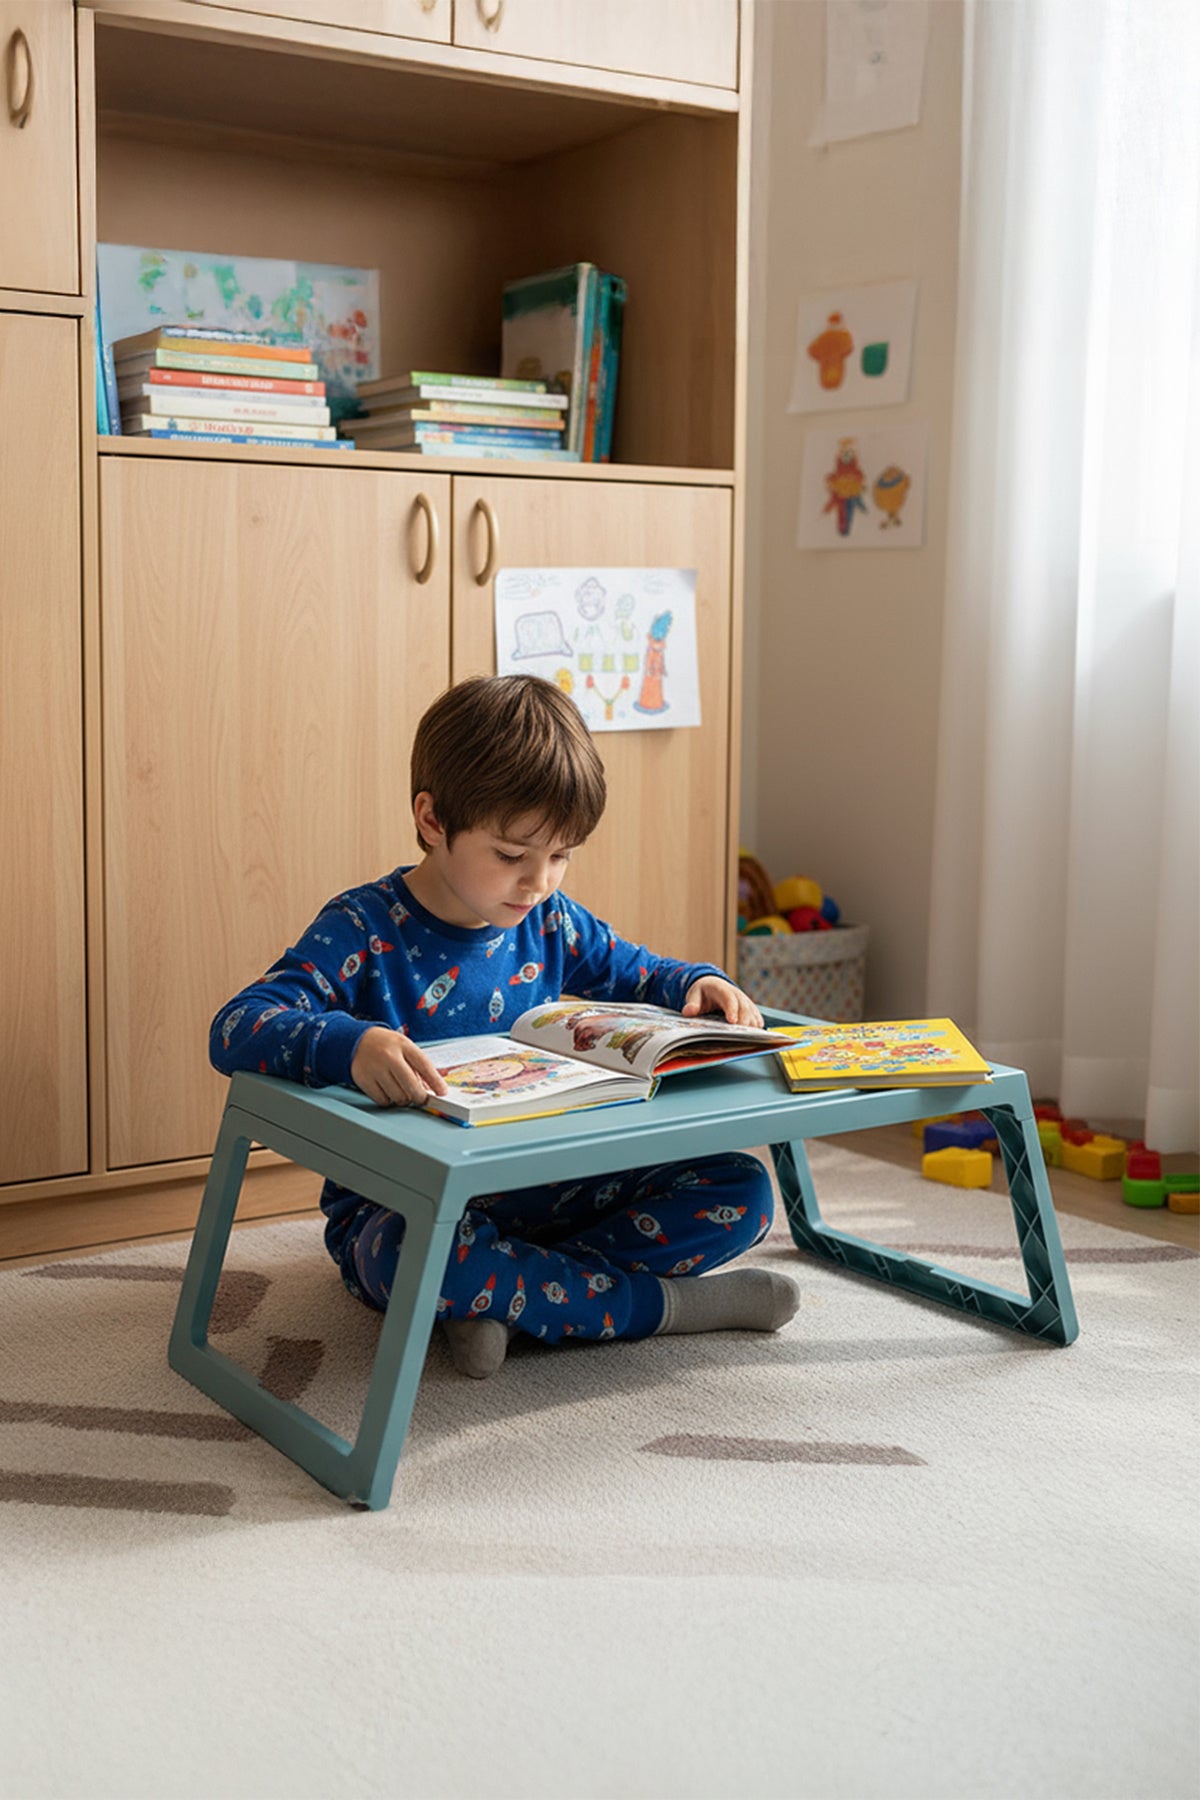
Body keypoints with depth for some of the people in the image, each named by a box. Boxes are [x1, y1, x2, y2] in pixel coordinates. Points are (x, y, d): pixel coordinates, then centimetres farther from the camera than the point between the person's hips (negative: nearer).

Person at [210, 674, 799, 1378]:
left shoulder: (549, 922, 5)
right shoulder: (364, 931, -13)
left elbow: (637, 973, 24)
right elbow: (234, 1029, -25)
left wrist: (697, 983, -1)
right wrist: (348, 1044, -45)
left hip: (539, 1186, 6)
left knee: (741, 1192, -9)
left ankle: (507, 1297, -21)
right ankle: (662, 1303, -22)